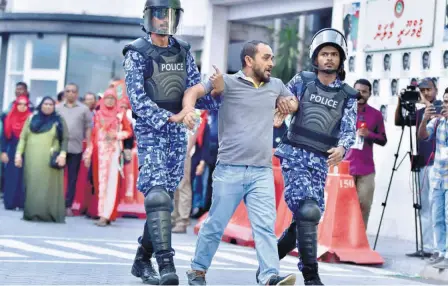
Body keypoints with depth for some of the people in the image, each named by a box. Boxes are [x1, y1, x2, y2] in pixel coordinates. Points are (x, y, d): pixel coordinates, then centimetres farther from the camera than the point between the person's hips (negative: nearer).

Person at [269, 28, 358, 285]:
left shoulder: (348, 96, 7)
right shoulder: (301, 81, 5)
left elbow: (349, 130, -2)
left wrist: (342, 149, -21)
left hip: (321, 161, 4)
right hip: (295, 155, -3)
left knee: (310, 217, 5)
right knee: (307, 212, -19)